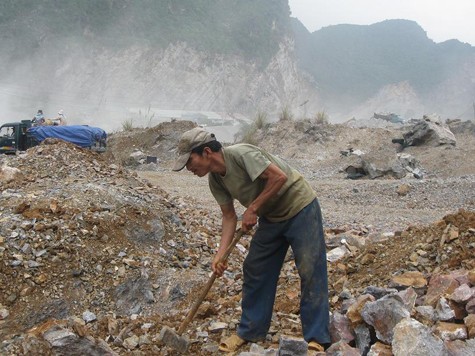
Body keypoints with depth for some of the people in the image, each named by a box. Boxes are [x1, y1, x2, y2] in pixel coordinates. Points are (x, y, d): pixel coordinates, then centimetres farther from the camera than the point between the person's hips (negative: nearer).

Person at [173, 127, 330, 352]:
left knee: (311, 272, -8)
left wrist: (252, 209, -23)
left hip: (300, 208, -8)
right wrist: (220, 253, -10)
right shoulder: (215, 180, -3)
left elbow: (279, 177, -30)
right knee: (254, 270, 8)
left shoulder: (240, 154, -27)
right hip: (271, 217, 8)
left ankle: (316, 339, 0)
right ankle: (250, 332, 20)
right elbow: (229, 216, 1)